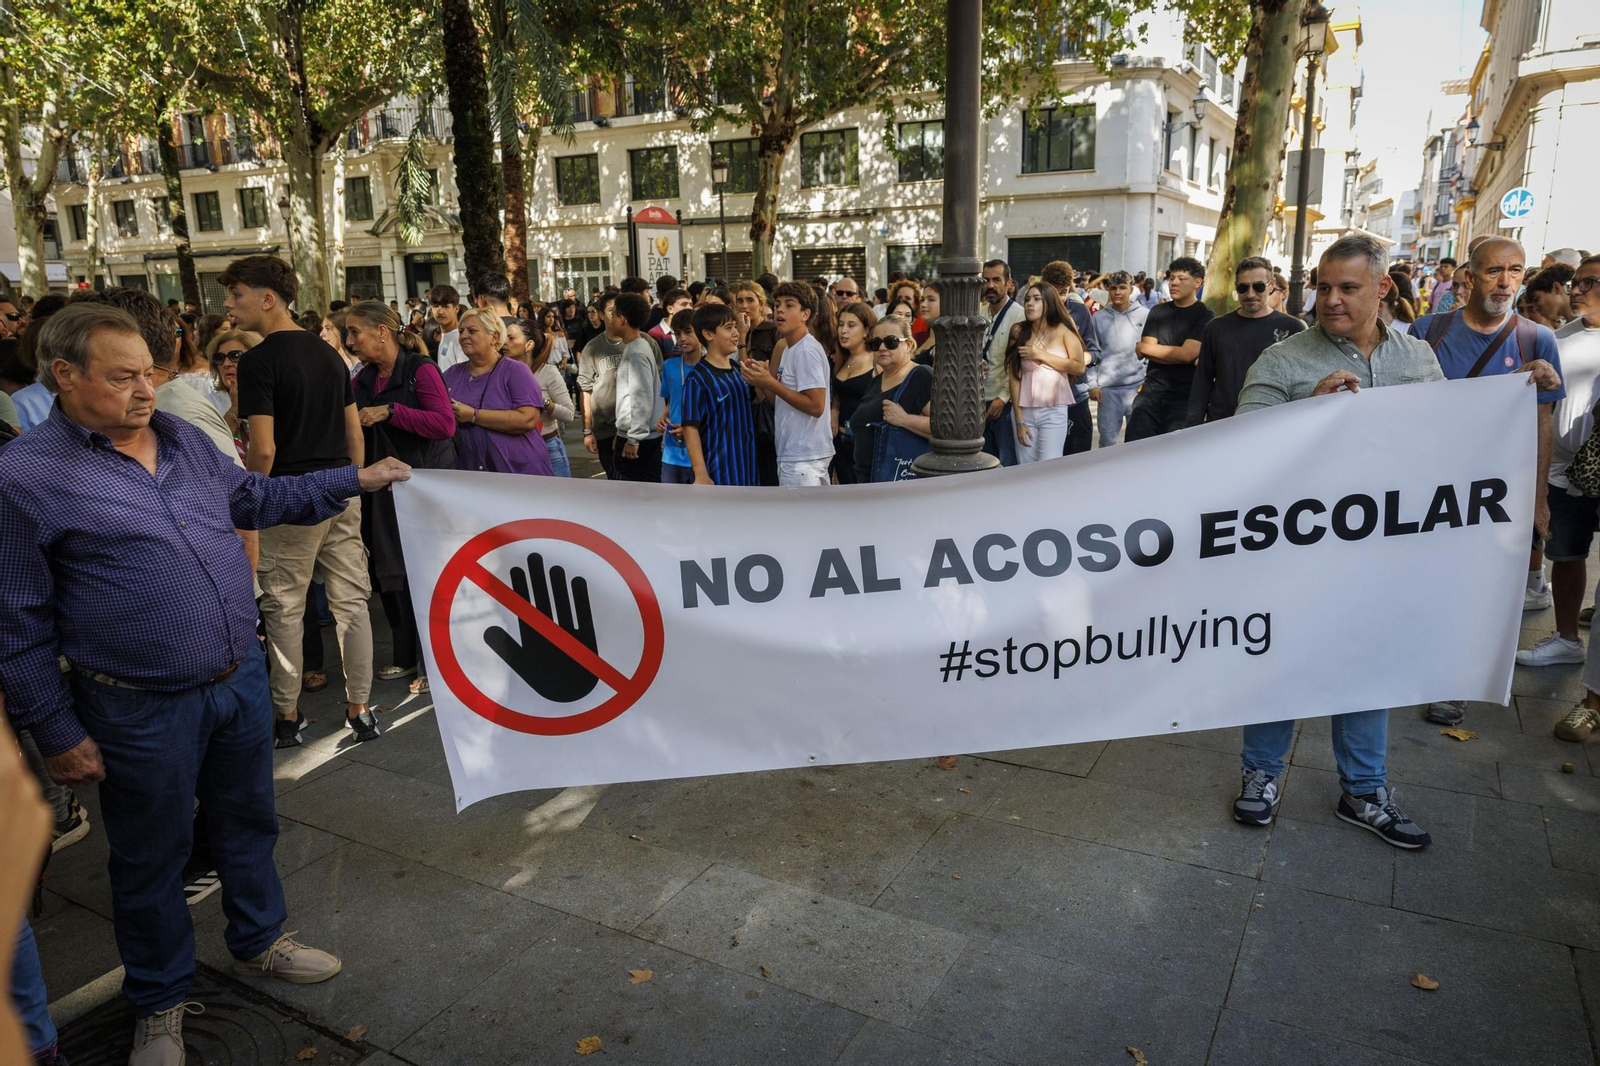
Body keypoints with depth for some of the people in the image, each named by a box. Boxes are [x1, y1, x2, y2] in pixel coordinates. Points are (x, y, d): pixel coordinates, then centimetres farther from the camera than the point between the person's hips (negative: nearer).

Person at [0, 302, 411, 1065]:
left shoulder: (184, 439, 5)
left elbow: (256, 497, 21)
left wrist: (354, 480, 14)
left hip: (241, 679, 6)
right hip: (142, 710, -5)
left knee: (248, 823, 22)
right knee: (152, 857, 14)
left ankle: (259, 942, 45)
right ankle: (159, 1004, 36)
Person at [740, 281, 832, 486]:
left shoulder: (807, 351, -14)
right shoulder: (789, 349, 16)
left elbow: (816, 406, -21)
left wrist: (770, 383, -19)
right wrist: (761, 382, 1)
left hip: (803, 456, -10)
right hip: (792, 453, 10)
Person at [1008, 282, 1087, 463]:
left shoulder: (1063, 330, 2)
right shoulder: (1019, 333, 3)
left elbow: (1079, 367, -8)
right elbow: (1015, 377, -2)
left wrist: (1041, 355, -10)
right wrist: (1019, 421, -6)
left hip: (1054, 412, -1)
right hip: (1025, 411, 2)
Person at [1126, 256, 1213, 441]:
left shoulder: (1204, 315, -2)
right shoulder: (1158, 311, 11)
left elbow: (1187, 353, -14)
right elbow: (1142, 352, 2)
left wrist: (1145, 348, -3)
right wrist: (1176, 354, -11)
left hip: (1185, 397, -4)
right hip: (1152, 391, 4)